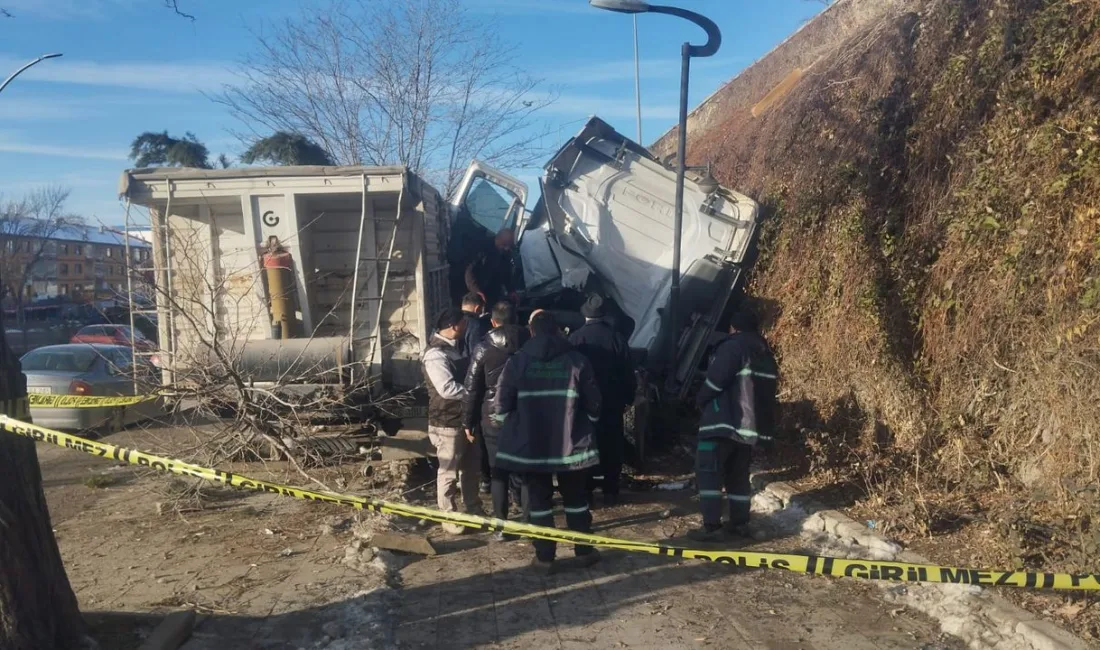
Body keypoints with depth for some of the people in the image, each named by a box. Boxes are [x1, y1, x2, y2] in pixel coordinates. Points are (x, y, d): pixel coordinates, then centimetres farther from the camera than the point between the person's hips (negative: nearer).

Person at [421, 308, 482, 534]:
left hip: (467, 418, 9)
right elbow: (447, 388, -29)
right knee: (449, 472, 4)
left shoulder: (457, 346, 10)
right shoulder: (435, 354, -20)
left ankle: (474, 511, 32)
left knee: (471, 468, 18)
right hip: (447, 423, -9)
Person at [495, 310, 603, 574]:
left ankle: (544, 558, 15)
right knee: (576, 498, 15)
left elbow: (502, 404, -4)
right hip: (571, 442, 1)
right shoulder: (577, 360, -3)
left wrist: (512, 425, 15)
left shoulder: (517, 361, -4)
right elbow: (593, 403, 1)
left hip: (531, 444, -1)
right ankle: (584, 551, 26)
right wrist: (587, 422, 20)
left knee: (539, 500, 9)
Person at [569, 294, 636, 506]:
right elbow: (628, 373, 0)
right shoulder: (617, 338, -5)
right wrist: (628, 399, 10)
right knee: (612, 446, 9)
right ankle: (610, 492, 12)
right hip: (612, 402, 1)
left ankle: (584, 491, 12)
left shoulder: (575, 338, -10)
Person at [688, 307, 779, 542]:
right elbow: (767, 391, 19)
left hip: (725, 422, -8)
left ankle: (712, 527, -8)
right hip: (751, 424, 8)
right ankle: (739, 523, 19)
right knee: (738, 475, 16)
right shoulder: (766, 355, 17)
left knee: (708, 472, -4)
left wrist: (701, 401, 2)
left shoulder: (732, 346, -10)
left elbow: (715, 380, -16)